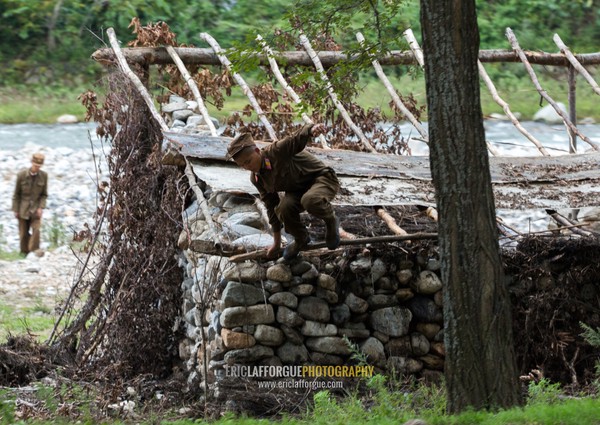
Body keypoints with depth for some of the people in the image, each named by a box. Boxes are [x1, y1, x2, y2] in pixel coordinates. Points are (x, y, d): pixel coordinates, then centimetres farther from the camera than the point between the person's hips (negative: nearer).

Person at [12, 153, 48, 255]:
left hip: (36, 208, 0)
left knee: (36, 229, -16)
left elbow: (44, 194, 2)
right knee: (23, 232, 4)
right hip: (23, 208, 0)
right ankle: (24, 253, 18)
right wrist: (15, 210, -2)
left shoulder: (44, 175, -8)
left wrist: (41, 207, -11)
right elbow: (16, 194, -2)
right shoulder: (22, 174, -11)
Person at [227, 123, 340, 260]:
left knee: (310, 200, -41)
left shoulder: (277, 152, -25)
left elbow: (297, 139, -43)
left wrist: (312, 129, -69)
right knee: (284, 207, -28)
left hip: (322, 178, -6)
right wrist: (277, 242, 11)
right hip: (297, 191, 6)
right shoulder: (256, 178, -3)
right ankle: (301, 239, 2)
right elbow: (272, 206, 7)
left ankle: (331, 220, -6)